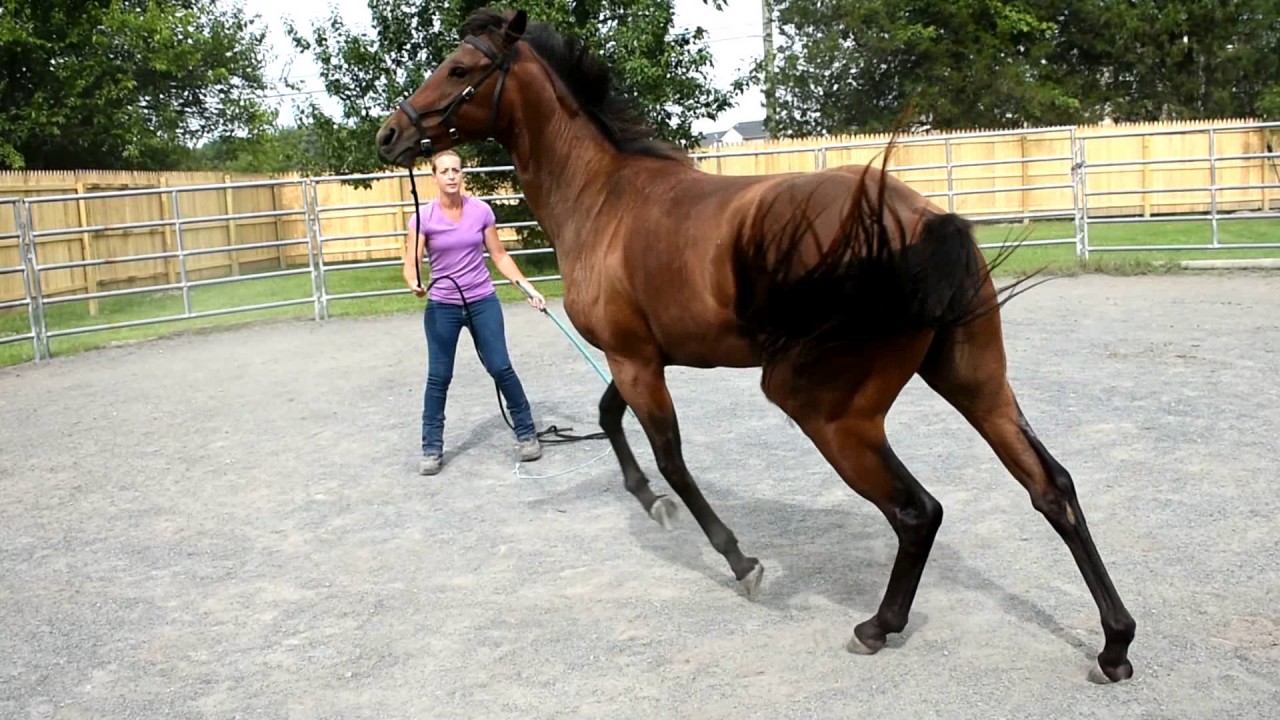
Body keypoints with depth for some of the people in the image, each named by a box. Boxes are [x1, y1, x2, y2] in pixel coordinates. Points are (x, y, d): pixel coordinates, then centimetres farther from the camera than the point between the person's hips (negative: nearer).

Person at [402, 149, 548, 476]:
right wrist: (415, 285, -32)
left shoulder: (482, 211, -4)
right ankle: (431, 449, 14)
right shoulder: (423, 218, -9)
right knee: (438, 377, 3)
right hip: (442, 307, -1)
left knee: (501, 368, 1)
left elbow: (500, 256, 4)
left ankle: (527, 433, 16)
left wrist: (528, 288, -2)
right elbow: (411, 265, -10)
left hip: (483, 302, 1)